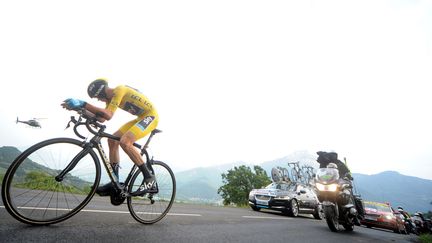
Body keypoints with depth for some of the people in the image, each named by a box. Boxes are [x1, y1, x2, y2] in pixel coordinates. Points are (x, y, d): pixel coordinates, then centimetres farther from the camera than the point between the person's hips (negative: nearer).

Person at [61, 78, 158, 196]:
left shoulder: (119, 90, -18)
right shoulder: (111, 97, 11)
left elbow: (108, 115, -30)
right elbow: (102, 118, 5)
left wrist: (83, 104, -31)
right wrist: (81, 108, -3)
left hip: (150, 116, -10)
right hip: (140, 118, 10)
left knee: (124, 142, -26)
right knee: (112, 140, 2)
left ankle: (149, 178, -16)